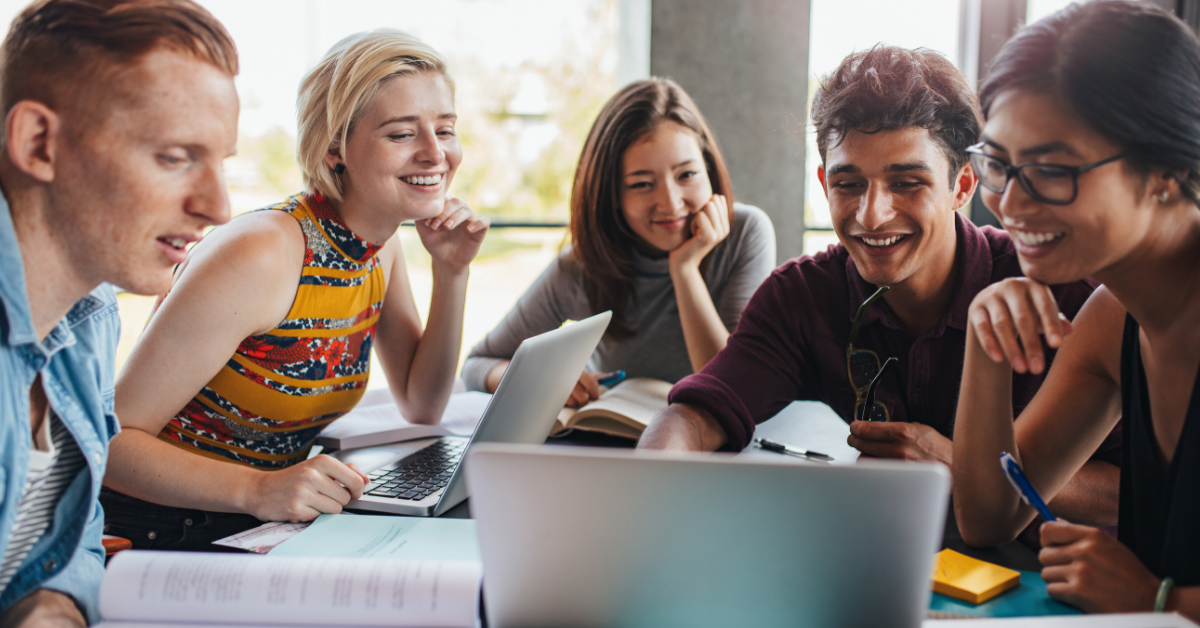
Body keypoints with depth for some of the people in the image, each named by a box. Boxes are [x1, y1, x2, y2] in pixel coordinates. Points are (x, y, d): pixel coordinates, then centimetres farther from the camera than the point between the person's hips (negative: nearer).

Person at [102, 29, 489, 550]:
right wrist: (257, 490, -36)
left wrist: (452, 273, -1)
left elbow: (421, 409, 10)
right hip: (157, 536, -7)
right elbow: (111, 438, -21)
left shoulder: (383, 246, 2)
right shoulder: (259, 254, -23)